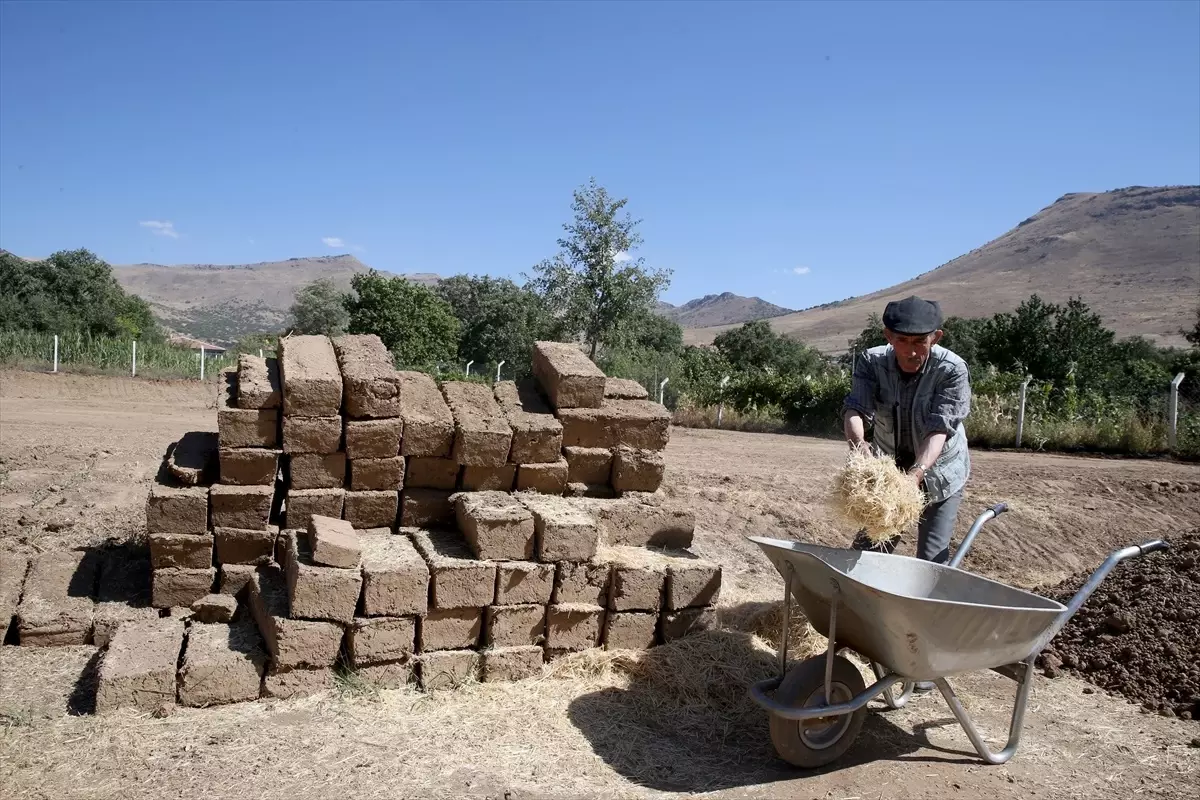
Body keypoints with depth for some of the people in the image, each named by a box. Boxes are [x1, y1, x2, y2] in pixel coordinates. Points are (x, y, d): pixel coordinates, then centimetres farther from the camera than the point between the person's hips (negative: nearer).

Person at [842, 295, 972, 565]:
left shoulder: (952, 370, -24)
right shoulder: (872, 362, -17)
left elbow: (939, 427, -32)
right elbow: (855, 407, -30)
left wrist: (917, 472, -49)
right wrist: (858, 442, -53)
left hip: (938, 471, -3)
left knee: (932, 559, -4)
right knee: (867, 549, 11)